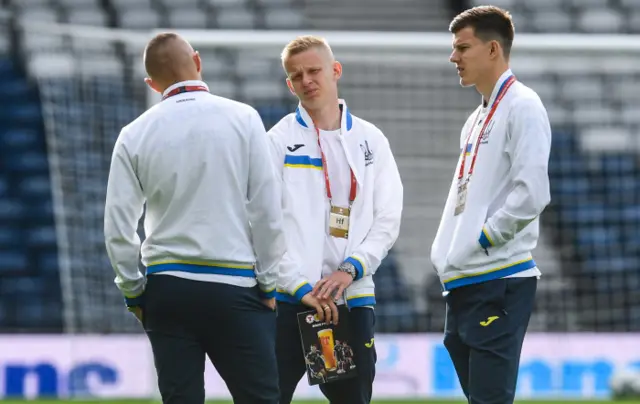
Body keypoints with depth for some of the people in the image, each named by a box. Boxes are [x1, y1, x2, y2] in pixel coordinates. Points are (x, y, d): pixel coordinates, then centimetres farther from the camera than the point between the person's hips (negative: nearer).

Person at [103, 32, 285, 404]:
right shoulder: (242, 119, -3)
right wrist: (269, 283, 4)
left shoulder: (135, 135, 2)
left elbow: (118, 226, 1)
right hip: (235, 285, -2)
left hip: (166, 288, 2)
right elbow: (267, 210, -4)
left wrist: (135, 291, 13)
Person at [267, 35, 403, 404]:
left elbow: (388, 220, 5)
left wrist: (350, 270, -9)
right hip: (289, 300, -2)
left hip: (353, 299, 3)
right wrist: (300, 286, -13)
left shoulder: (371, 141, 9)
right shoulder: (280, 141, 1)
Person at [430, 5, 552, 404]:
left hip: (500, 281, -9)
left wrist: (481, 240, -13)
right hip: (464, 282, 9)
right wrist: (448, 247, 10)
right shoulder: (478, 118, 20)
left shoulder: (522, 107, -8)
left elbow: (531, 193, -18)